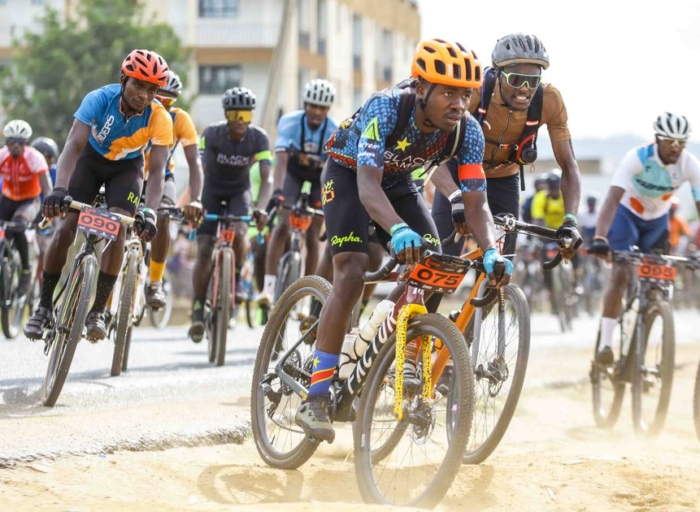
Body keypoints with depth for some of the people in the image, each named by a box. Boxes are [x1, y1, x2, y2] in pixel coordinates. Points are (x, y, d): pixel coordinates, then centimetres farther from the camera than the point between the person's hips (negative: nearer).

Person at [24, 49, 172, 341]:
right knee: (67, 227, -14)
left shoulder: (159, 118, -29)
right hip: (91, 160, 0)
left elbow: (157, 170, -32)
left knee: (118, 228, -21)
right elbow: (74, 145, -39)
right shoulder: (99, 99, -31)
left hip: (127, 167, 0)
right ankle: (44, 305, 3)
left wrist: (149, 212, -49)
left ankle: (97, 311, -13)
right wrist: (59, 189, -55)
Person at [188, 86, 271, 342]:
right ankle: (198, 310, -5)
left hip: (239, 190, 0)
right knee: (204, 249, -11)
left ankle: (236, 278, -1)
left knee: (238, 234, -28)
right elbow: (200, 170, -32)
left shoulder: (259, 138, -22)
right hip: (212, 189, 0)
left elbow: (266, 178, -28)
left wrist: (261, 208, -45)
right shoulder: (211, 134, -24)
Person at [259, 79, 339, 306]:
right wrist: (277, 191, -51)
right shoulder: (290, 122, -28)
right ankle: (268, 286, -22)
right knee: (282, 225, -19)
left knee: (312, 236, -5)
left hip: (320, 177, 0)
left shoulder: (335, 132, -28)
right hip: (293, 172, 0)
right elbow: (281, 158, -37)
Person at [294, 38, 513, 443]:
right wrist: (399, 229, -65)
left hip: (400, 181, 5)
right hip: (349, 175, -5)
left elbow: (476, 203, -24)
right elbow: (368, 185, -46)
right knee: (352, 274, -22)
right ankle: (316, 398, -22)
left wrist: (491, 251, -44)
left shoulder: (467, 131, -24)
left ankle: (414, 374, 5)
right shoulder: (387, 107, -37)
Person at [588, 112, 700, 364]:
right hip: (627, 213, -4)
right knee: (621, 274, -19)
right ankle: (605, 344, -19)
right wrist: (599, 238, -55)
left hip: (657, 219, 4)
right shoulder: (638, 157, -33)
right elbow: (613, 199, -41)